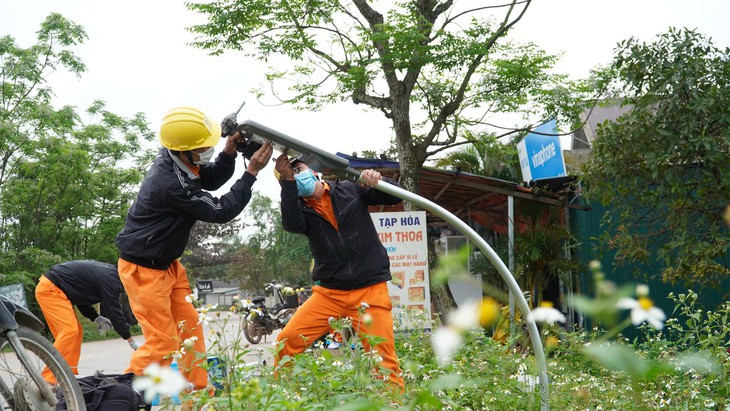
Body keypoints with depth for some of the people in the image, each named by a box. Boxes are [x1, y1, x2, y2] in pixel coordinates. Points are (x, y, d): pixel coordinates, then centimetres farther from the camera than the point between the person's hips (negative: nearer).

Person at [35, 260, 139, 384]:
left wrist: (96, 318, 6)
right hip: (50, 289, -11)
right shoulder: (109, 279, -17)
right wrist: (132, 341, -10)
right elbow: (114, 311, -16)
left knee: (76, 332, 8)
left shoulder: (106, 271, 13)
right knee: (70, 330, -20)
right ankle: (48, 381, -23)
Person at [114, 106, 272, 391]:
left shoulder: (174, 161, -5)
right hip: (144, 270, -9)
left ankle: (198, 394, 21)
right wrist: (251, 172, -22)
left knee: (190, 329, 12)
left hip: (167, 264, 9)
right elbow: (221, 211, -25)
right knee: (163, 342, -6)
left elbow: (211, 179, 10)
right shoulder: (170, 184, -32)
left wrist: (229, 153, -10)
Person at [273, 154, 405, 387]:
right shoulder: (302, 210, 4)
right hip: (329, 293, 2)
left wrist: (377, 180, -16)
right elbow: (291, 225, -19)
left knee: (384, 360, -8)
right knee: (287, 341, -7)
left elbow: (394, 197, 5)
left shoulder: (350, 190, 5)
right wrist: (288, 181, -22)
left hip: (370, 291, -2)